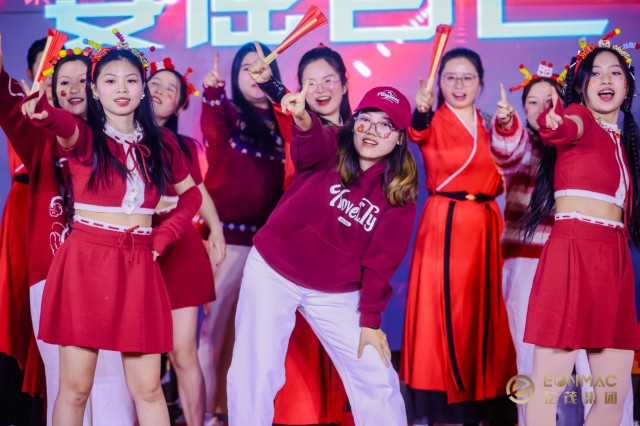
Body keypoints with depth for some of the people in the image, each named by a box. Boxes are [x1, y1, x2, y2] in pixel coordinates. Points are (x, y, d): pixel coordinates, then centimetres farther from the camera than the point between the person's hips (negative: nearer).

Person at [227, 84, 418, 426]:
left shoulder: (399, 192, -5)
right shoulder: (331, 148, -11)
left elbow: (381, 261, -3)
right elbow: (313, 142, -37)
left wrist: (370, 319, -6)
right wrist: (303, 119, -59)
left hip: (335, 293, 2)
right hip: (272, 274, -2)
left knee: (377, 378, 5)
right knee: (254, 374, -1)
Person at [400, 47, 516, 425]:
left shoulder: (487, 126, 13)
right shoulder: (434, 123, -2)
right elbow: (419, 132, -27)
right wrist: (421, 111, -49)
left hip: (485, 226, 5)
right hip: (444, 223, -5)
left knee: (482, 310, 7)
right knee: (442, 309, -6)